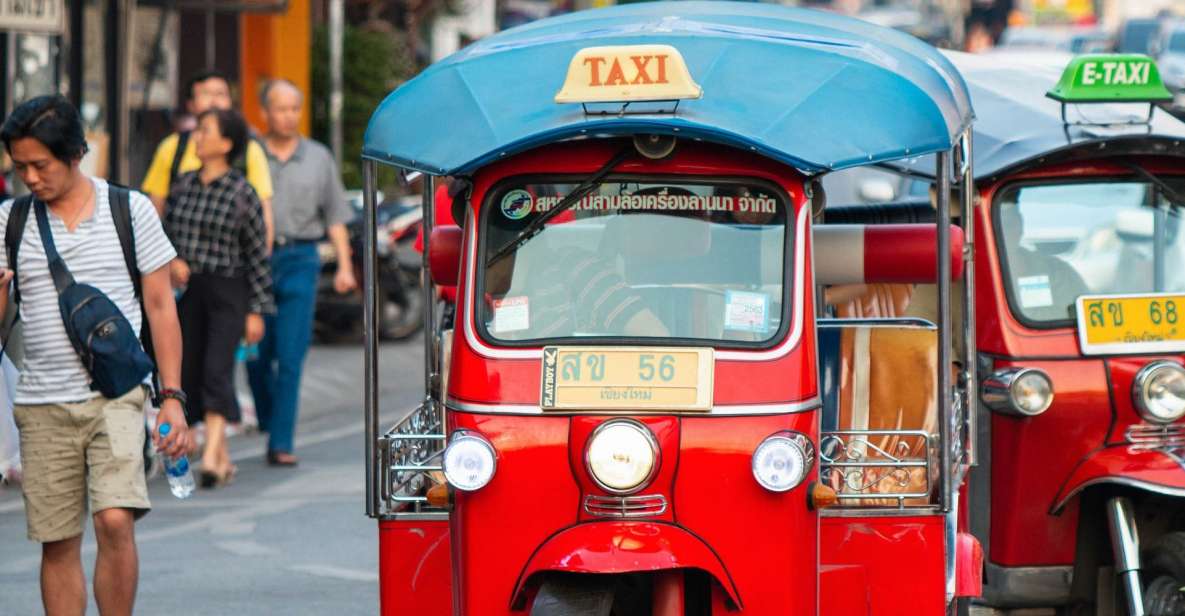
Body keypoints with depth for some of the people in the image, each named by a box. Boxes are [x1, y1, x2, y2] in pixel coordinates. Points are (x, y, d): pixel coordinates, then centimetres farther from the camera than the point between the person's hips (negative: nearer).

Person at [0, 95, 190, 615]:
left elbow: (161, 307, 7)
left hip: (116, 396, -2)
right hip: (43, 404, 2)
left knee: (115, 522, -18)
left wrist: (173, 398, 1)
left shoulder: (131, 210, 3)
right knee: (58, 544, 3)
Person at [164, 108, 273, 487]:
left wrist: (257, 311, -6)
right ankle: (224, 459, 19)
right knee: (190, 374, 7)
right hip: (188, 290, 6)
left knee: (217, 371, -17)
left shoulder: (242, 193, -8)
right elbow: (165, 235, 15)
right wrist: (172, 261, -8)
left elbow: (257, 254, -5)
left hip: (228, 292, -6)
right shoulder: (183, 186, 6)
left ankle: (210, 459, -24)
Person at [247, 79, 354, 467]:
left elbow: (335, 216, 14)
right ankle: (269, 420, 26)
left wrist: (345, 266, 5)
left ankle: (281, 443, -10)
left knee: (291, 355, -9)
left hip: (299, 260, 0)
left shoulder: (318, 158, 12)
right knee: (256, 354, 2)